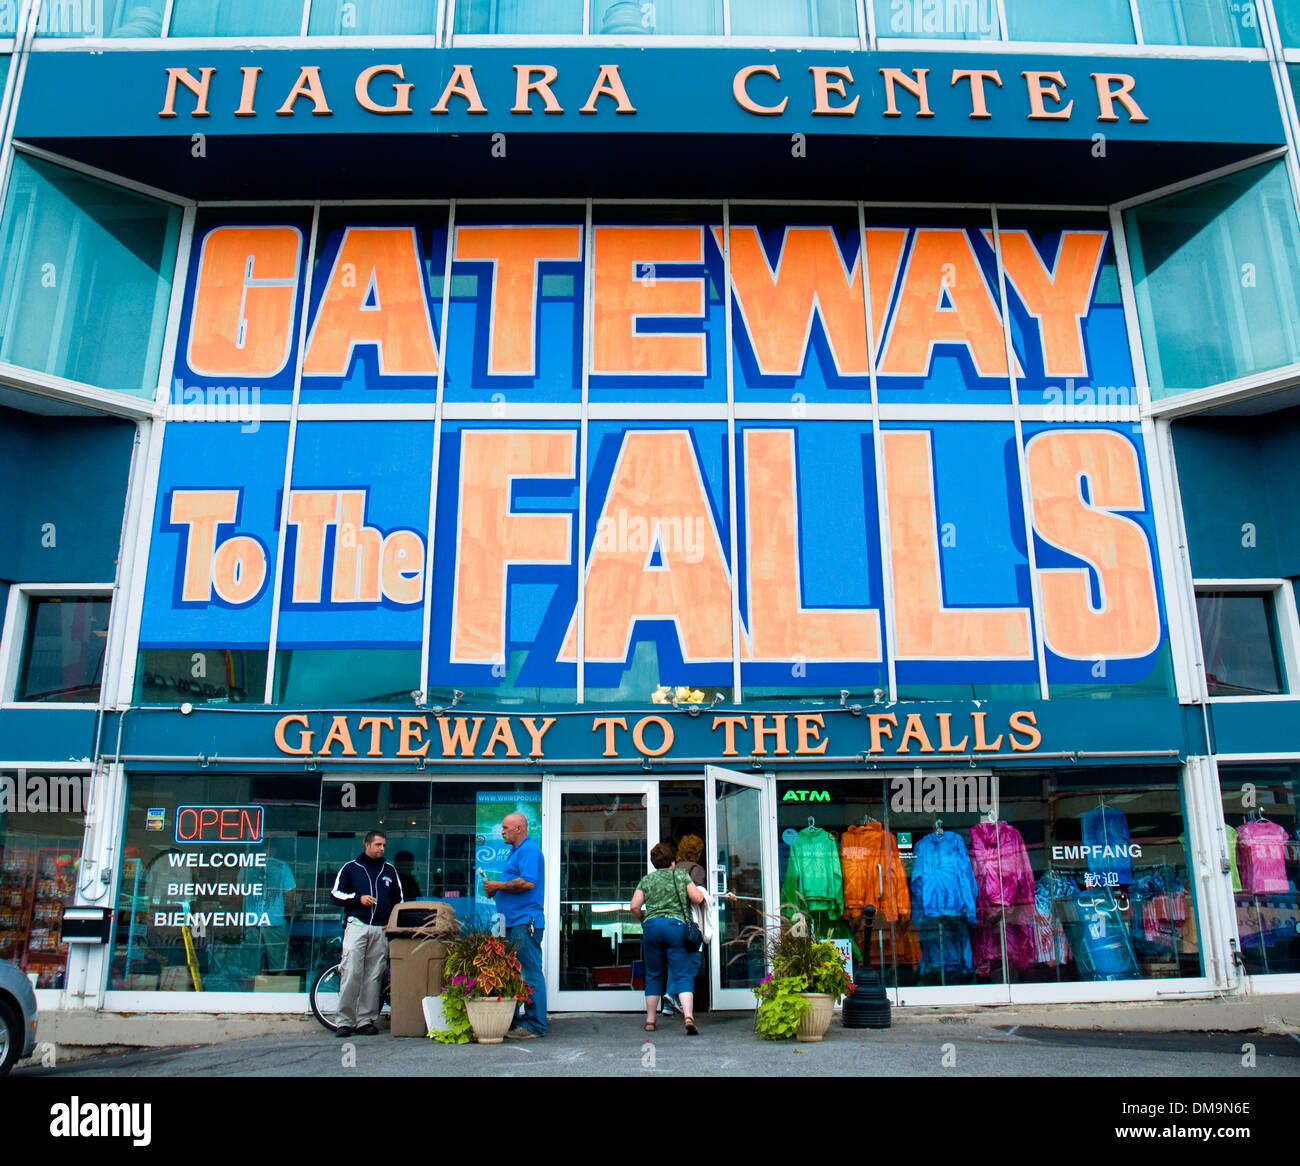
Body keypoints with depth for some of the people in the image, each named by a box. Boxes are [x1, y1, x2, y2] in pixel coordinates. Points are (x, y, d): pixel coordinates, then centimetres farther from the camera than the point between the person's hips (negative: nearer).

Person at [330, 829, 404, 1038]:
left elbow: (399, 900, 24)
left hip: (381, 929, 3)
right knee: (352, 972, -13)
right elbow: (335, 894, 6)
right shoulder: (350, 868, 11)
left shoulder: (390, 870, 18)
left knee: (373, 976, 0)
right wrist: (359, 898, -9)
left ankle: (366, 1021, 4)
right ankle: (345, 1021, -8)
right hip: (356, 925, -2)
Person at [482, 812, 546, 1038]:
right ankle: (513, 1021, 20)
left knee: (530, 973, -8)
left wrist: (498, 886, -13)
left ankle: (535, 1025, -6)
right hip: (513, 922, 11)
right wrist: (494, 891, 12)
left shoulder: (528, 849, -10)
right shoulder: (516, 851, 22)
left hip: (525, 921, -11)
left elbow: (528, 882, -23)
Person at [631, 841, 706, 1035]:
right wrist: (701, 892, 24)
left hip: (651, 926, 2)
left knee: (653, 975, 14)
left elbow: (635, 906, 6)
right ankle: (688, 1015, -24)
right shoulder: (681, 875, 8)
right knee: (683, 975, -5)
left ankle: (650, 1020, 17)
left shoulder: (646, 880, 14)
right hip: (677, 925, -2)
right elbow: (697, 898, 3)